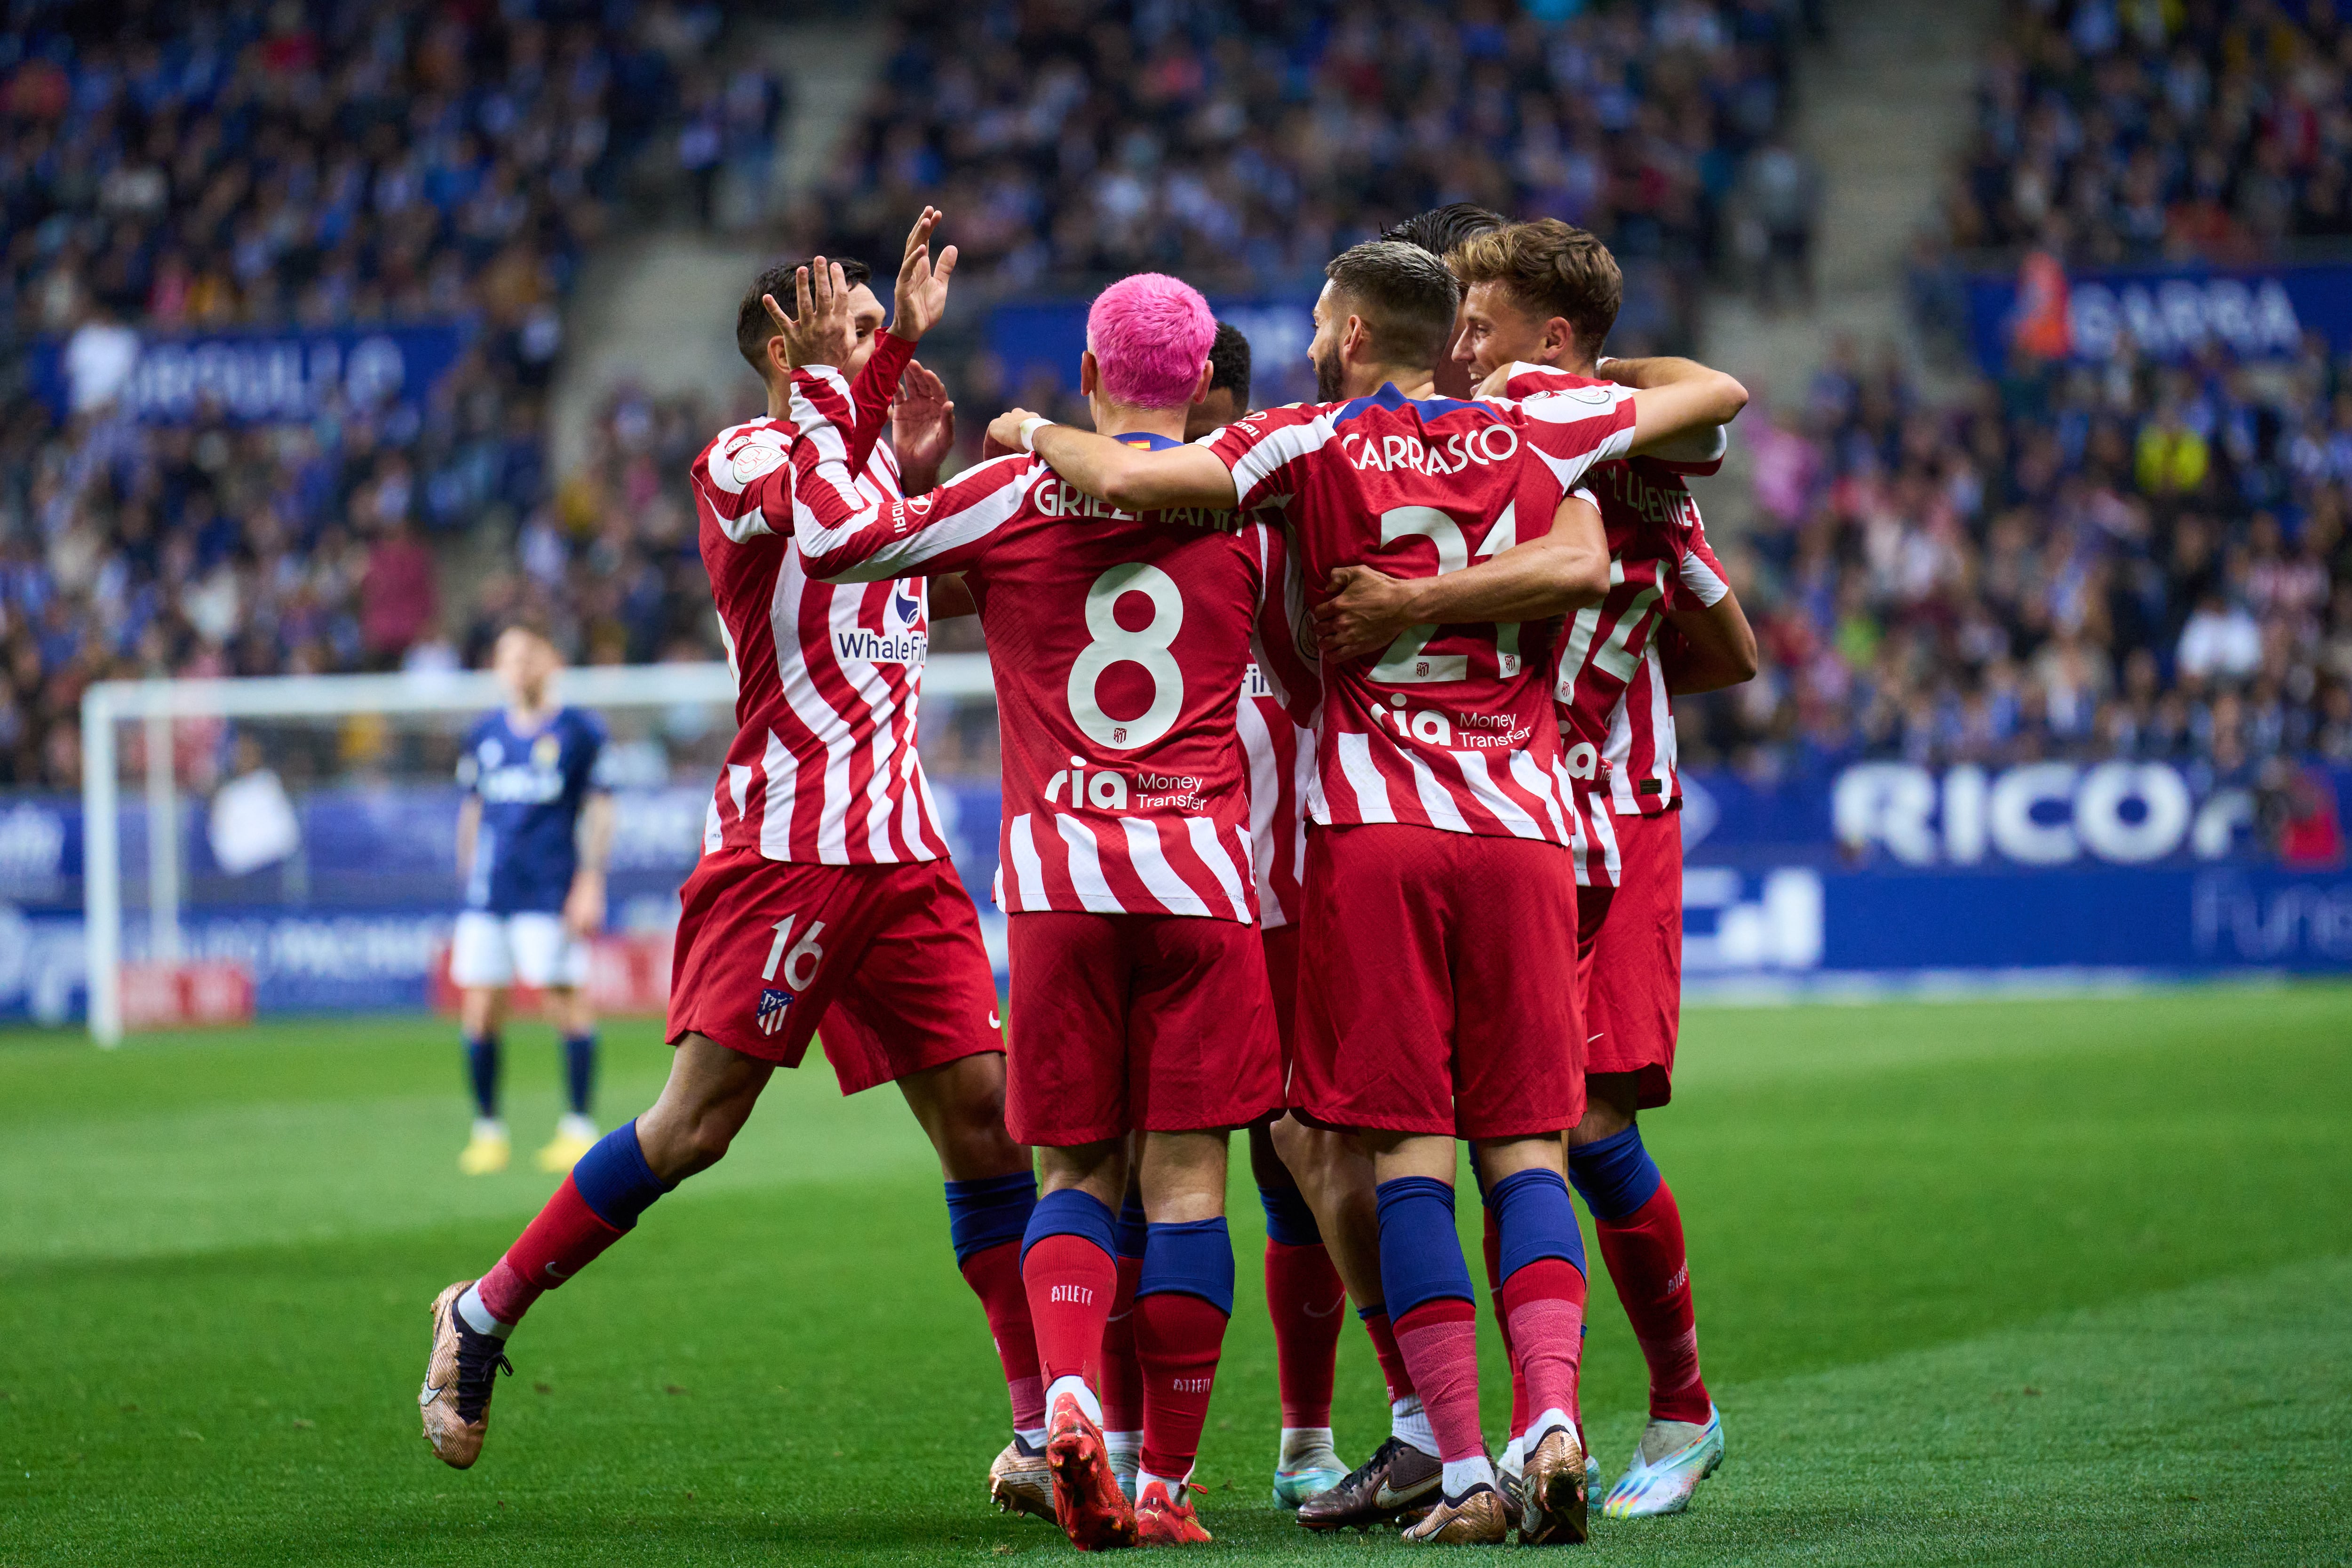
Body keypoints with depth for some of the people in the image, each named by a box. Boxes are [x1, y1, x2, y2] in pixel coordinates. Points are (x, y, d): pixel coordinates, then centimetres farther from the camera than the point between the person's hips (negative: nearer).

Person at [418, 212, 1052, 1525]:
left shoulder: (873, 461, 17)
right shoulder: (740, 459, -6)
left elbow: (933, 590, 33)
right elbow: (808, 506, -28)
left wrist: (922, 465, 16)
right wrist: (895, 348, -33)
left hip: (901, 847, 7)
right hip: (785, 844, -7)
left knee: (984, 1113, -1)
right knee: (697, 1126, -7)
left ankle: (1042, 1438, 1)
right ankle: (486, 1314, 11)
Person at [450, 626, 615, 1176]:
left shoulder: (580, 731, 1)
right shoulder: (484, 737, 13)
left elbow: (600, 809, -1)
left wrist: (591, 881, -8)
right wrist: (468, 876, 16)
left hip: (552, 893, -4)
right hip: (489, 893, 4)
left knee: (567, 1001, -6)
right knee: (479, 1010, -1)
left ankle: (580, 1128, 2)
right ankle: (487, 1128, 8)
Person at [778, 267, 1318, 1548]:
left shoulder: (1015, 497, 2)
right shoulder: (1244, 510, 5)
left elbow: (836, 538, 3)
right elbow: (1306, 670, 18)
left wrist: (823, 388, 14)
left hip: (1056, 872, 1)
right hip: (1199, 866, -1)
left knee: (1076, 1172, 9)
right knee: (1185, 1176, 1)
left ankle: (1068, 1399, -16)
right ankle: (1166, 1481, 0)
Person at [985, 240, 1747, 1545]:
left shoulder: (1317, 445, 1)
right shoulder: (1537, 436, 11)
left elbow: (1126, 480, -10)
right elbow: (1719, 392, 24)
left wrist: (1033, 433, 10)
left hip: (1375, 831, -2)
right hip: (1521, 826, 3)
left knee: (1409, 1157, -3)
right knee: (1526, 1151, 5)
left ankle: (1463, 1468, -10)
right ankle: (1555, 1419, -15)